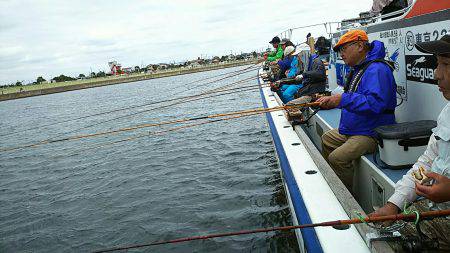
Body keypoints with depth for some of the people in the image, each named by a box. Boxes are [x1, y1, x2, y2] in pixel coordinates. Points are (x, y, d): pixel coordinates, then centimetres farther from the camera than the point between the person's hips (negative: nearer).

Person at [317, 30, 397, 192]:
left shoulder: (377, 69, -20)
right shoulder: (359, 69, 15)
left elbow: (375, 102, -32)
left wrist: (343, 100, -30)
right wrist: (331, 100, 10)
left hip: (371, 134, -12)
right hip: (352, 130, 12)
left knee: (337, 159, -28)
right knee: (327, 139, 26)